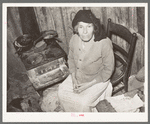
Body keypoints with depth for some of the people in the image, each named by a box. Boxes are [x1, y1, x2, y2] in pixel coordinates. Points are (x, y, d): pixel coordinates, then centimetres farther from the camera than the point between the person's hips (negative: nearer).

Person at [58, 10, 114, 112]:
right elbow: (71, 58, 5)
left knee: (83, 103, -18)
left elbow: (108, 69, -18)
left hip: (98, 79, -5)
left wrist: (89, 84, -18)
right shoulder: (74, 39, -13)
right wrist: (74, 78, -7)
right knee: (62, 93, -2)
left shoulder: (104, 43, -29)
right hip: (78, 76, 6)